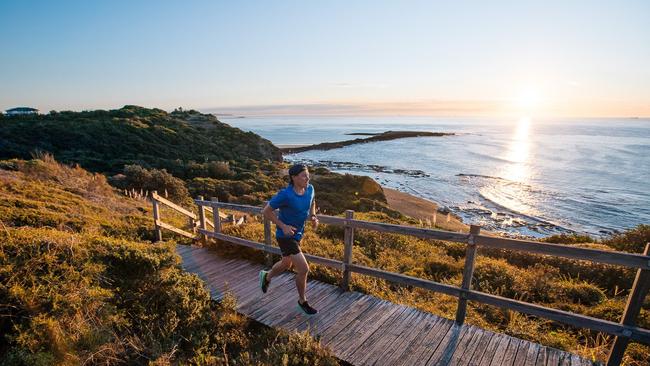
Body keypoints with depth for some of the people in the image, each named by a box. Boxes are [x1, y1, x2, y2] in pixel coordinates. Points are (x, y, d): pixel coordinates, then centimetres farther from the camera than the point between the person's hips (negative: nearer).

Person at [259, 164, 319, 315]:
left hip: (298, 234, 8)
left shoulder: (309, 188, -8)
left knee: (286, 264, 27)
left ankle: (266, 277, 58)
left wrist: (313, 217, -4)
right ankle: (302, 301, 19)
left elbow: (312, 202, 15)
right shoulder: (285, 194, -27)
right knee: (303, 269, -8)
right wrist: (283, 226, -21)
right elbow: (266, 211, -16)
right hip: (286, 236, -8)